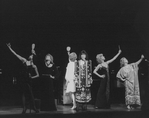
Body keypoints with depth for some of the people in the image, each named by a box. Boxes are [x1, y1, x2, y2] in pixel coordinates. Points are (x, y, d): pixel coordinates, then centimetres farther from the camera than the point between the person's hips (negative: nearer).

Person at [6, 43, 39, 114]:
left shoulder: (34, 66, -1)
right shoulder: (24, 61, 4)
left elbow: (37, 75, 4)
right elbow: (15, 54, 3)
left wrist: (32, 77, -11)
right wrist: (10, 48, -1)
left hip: (28, 80, -2)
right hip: (23, 80, 2)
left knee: (30, 94, -2)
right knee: (24, 93, 5)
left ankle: (33, 107, 8)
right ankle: (24, 107, 10)